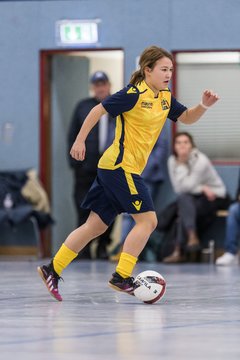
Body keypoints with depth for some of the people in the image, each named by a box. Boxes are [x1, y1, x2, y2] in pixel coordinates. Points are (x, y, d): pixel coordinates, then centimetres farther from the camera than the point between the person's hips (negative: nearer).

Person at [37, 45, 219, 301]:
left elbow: (186, 118, 18)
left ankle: (52, 269, 14)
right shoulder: (134, 95, -13)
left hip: (122, 170, 9)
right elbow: (98, 110, -10)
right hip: (120, 166, -9)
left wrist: (203, 105, -1)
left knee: (97, 225, 10)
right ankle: (121, 277, -11)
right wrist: (80, 140, -11)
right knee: (147, 220, -12)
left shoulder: (165, 98, 11)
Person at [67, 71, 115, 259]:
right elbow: (73, 136, 7)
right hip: (86, 166, 0)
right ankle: (84, 248, 3)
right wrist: (74, 160, -1)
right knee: (85, 208, -3)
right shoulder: (83, 107, 8)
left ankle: (103, 246, 14)